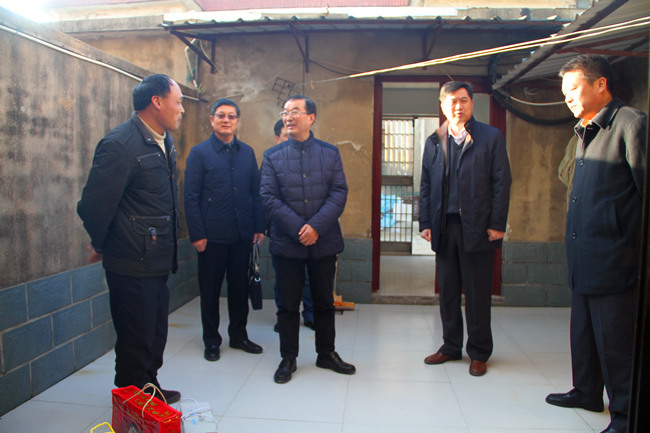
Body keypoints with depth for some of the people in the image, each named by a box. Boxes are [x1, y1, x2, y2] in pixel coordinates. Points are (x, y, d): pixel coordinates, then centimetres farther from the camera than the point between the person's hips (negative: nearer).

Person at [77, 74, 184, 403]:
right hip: (132, 264, -8)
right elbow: (95, 203, -16)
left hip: (158, 261, 9)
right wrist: (100, 246, -1)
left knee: (156, 332, 20)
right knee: (136, 338, 5)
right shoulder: (120, 144, -19)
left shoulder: (164, 142, 9)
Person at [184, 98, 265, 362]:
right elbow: (191, 197, -5)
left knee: (240, 286, 13)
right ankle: (211, 340, 23)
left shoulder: (247, 152, 9)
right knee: (210, 290, 8)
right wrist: (197, 234, -11)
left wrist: (259, 227, 2)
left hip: (242, 234, 3)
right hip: (212, 235, -3)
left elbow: (256, 192, 9)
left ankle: (238, 335, 29)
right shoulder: (199, 153, -1)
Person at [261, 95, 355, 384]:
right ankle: (288, 358, 24)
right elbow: (269, 197, -5)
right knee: (288, 304, 8)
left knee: (324, 302, 13)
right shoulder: (272, 156, 3)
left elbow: (339, 193, -4)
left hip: (324, 241, 1)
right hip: (286, 242, -1)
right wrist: (298, 228, -15)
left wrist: (317, 226, -16)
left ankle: (326, 354, 30)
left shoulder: (330, 153, 4)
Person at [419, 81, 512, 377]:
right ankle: (451, 346, 25)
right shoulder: (434, 141, 12)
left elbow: (502, 183, -2)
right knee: (447, 291, 10)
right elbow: (426, 185, 12)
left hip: (477, 228, -3)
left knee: (478, 293, 4)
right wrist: (425, 223, 4)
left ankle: (479, 352, 19)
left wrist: (497, 225, -9)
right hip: (444, 227, 3)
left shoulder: (491, 137, 3)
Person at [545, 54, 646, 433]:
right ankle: (587, 392, 35)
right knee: (584, 331, 19)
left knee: (615, 339, 0)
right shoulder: (585, 133, 17)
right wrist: (576, 249, 18)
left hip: (612, 257, -9)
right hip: (584, 257, 9)